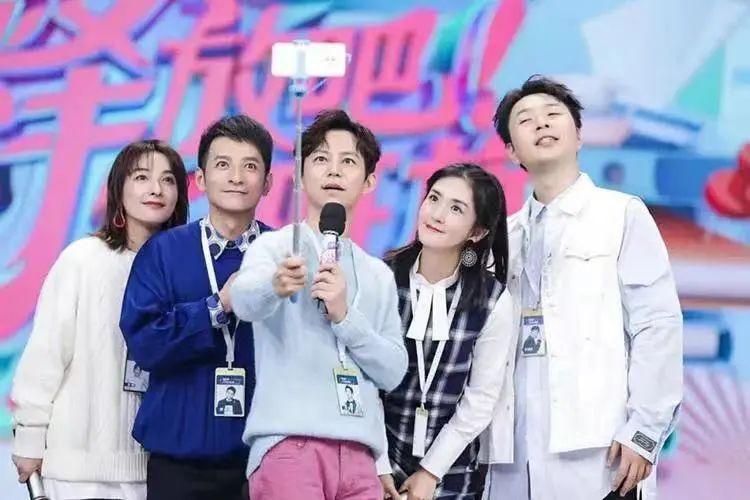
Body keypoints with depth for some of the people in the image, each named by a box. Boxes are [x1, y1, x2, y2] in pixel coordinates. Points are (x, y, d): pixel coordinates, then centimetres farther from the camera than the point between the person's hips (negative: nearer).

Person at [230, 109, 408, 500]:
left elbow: (393, 371, 11)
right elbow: (244, 299, -17)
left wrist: (344, 315, -5)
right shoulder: (275, 246, 5)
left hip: (358, 455, 5)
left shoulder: (379, 275, 21)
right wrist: (274, 285, -40)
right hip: (288, 445, -5)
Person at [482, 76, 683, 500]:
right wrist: (481, 439, 6)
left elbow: (658, 326, -3)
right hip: (516, 462, 5)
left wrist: (644, 432, -11)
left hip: (598, 454, -4)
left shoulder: (622, 215, 4)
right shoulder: (504, 236, 18)